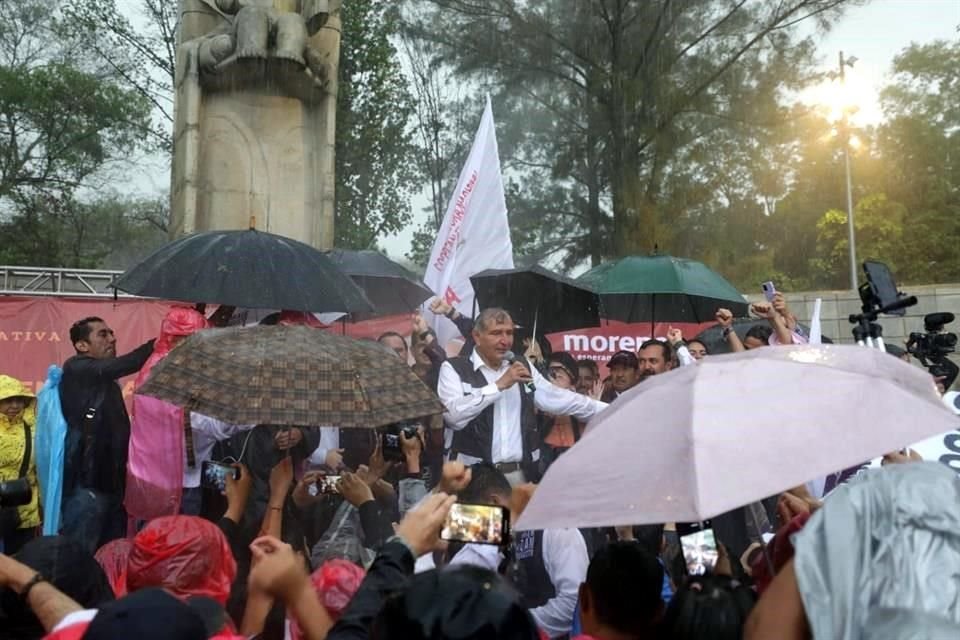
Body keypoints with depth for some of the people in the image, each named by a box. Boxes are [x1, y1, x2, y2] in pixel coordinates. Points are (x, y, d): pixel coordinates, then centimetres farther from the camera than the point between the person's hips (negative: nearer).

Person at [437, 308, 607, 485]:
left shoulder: (523, 366, 13)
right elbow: (454, 415, -20)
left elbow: (558, 399, 15)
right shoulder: (454, 368, -5)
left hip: (520, 474, 5)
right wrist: (499, 385, -19)